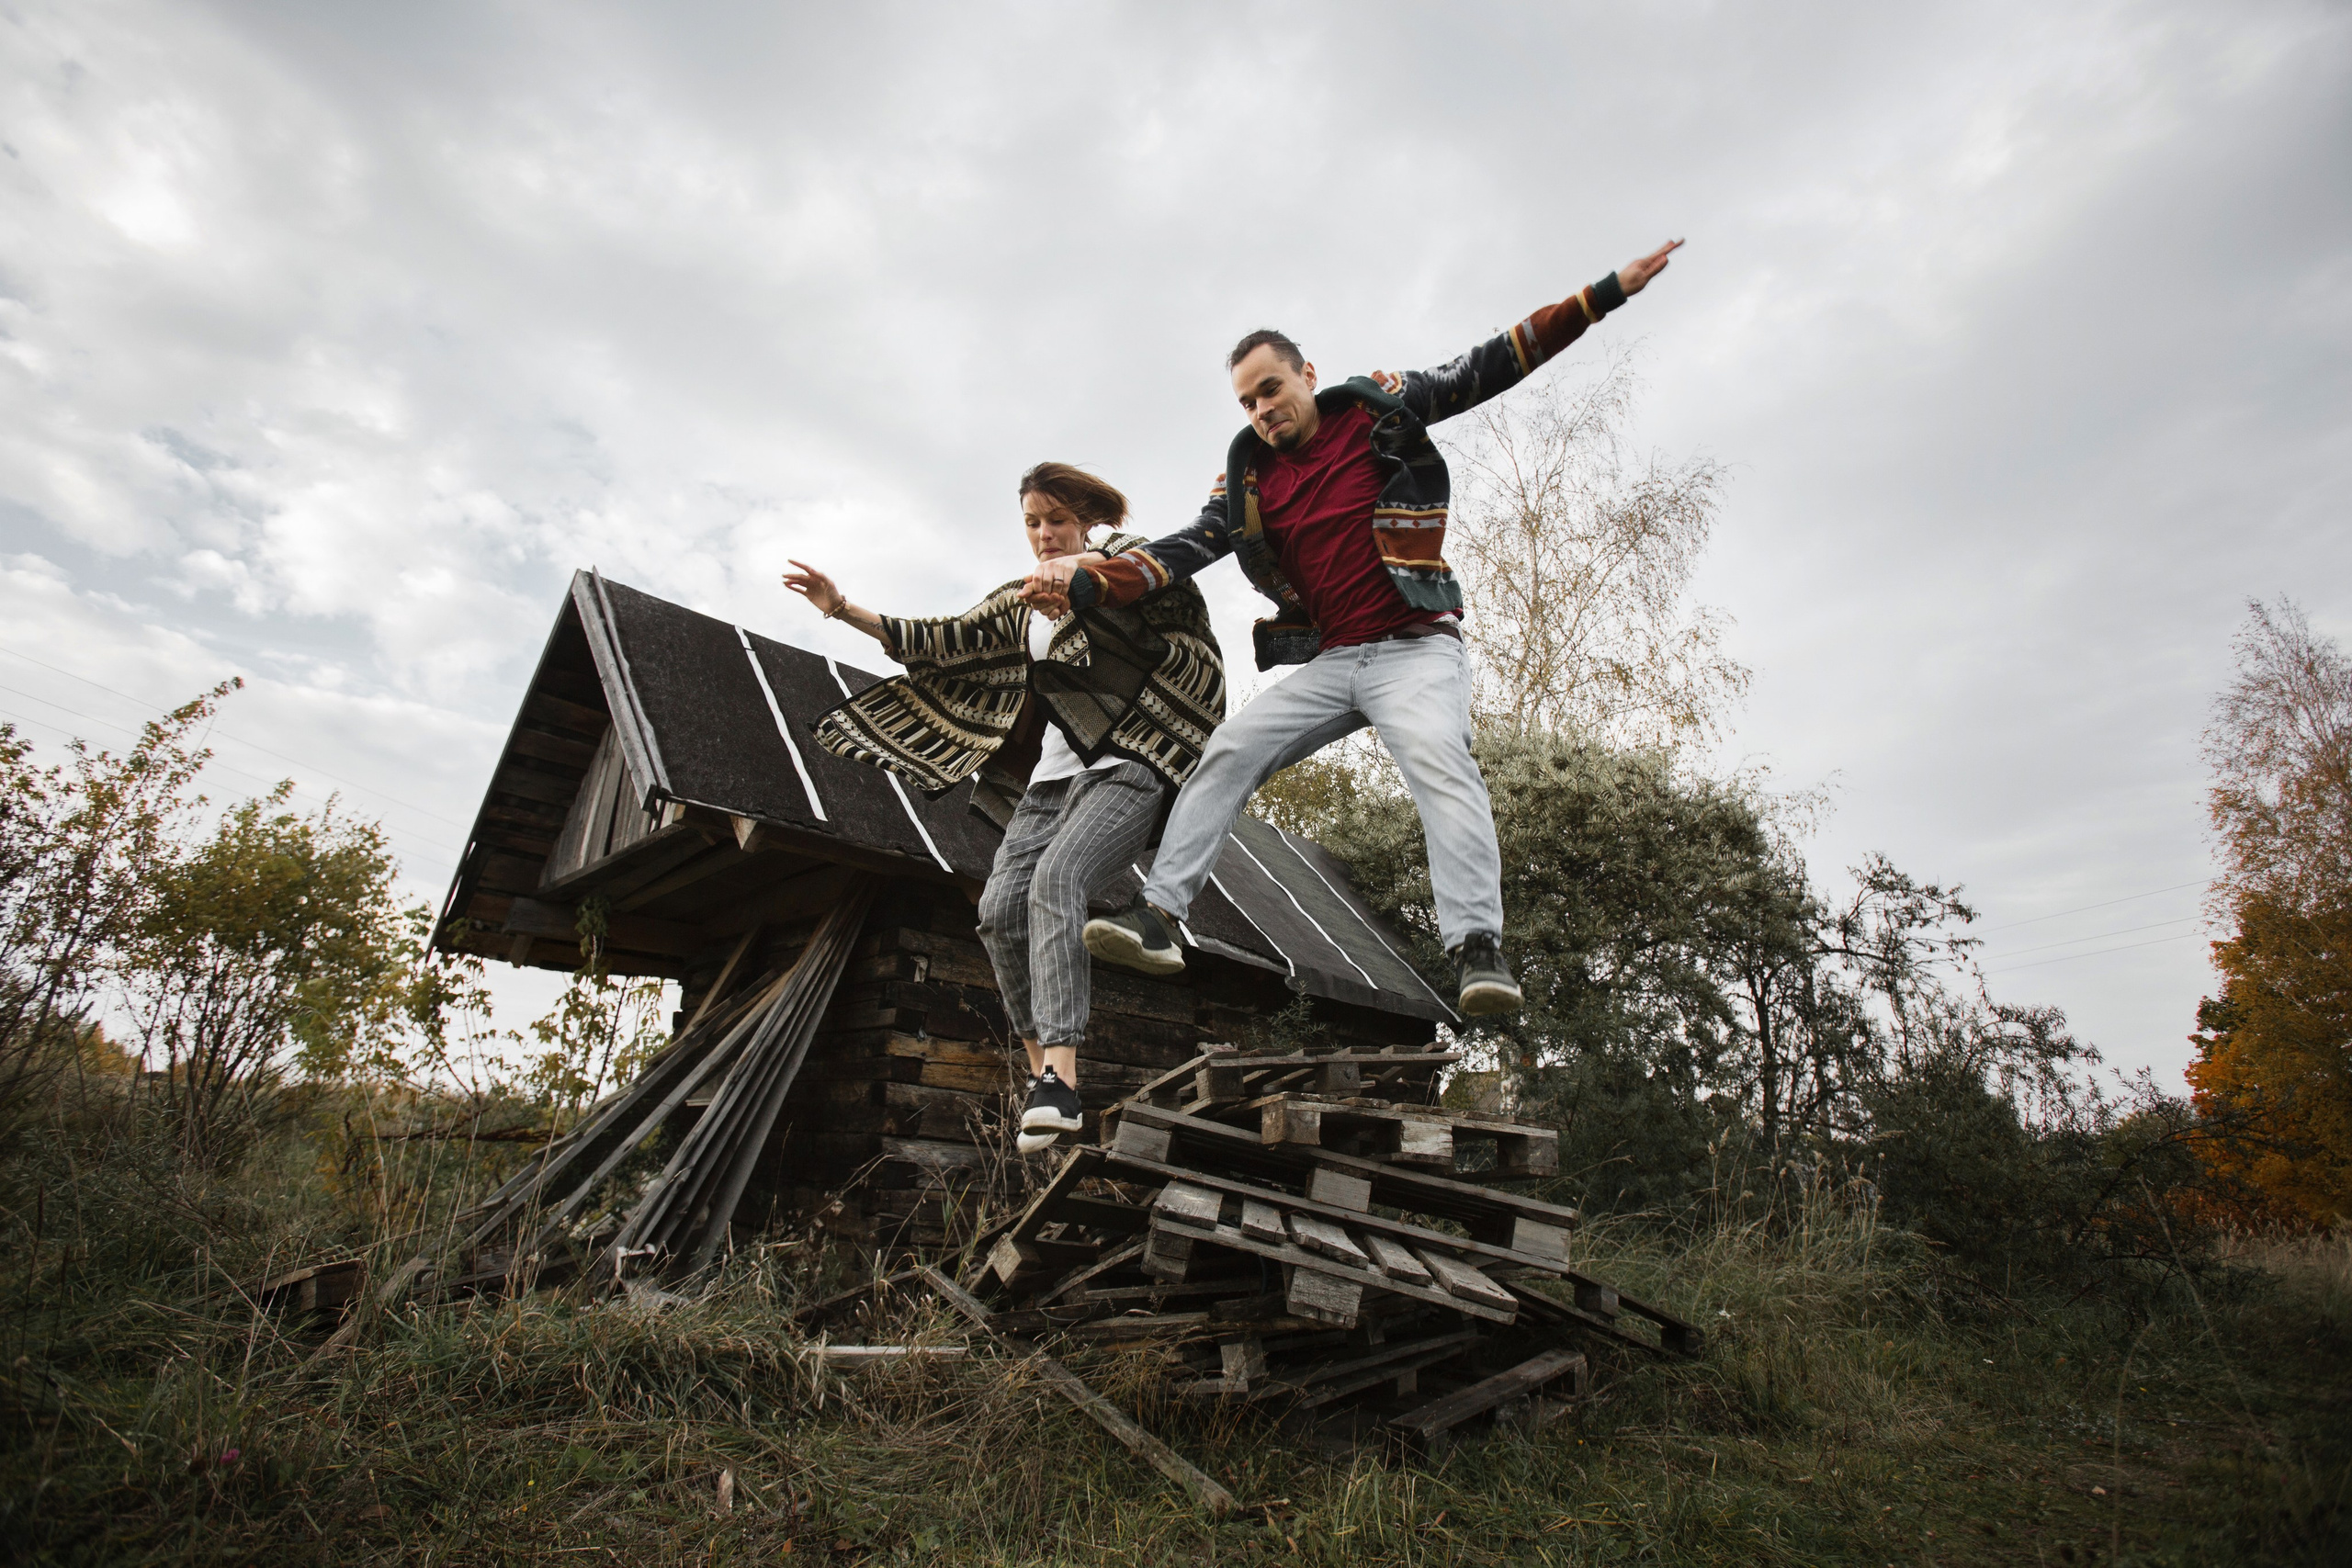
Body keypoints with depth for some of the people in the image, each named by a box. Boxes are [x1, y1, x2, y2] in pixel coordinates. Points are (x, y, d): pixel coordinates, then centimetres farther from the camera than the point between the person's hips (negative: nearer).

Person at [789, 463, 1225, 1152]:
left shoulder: (1125, 559, 8)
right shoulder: (1018, 604, 23)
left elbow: (1177, 595, -10)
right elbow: (939, 643, 22)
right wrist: (843, 610, 17)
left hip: (1125, 771, -6)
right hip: (1051, 777, 7)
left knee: (1054, 881, -30)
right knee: (1000, 911, -12)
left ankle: (1060, 1079, -36)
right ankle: (1043, 1071, -3)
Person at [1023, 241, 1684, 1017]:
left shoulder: (1379, 408, 4)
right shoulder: (1249, 476, 9)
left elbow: (1490, 366, 7)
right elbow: (1184, 550, 0)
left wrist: (1609, 291, 6)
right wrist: (1087, 580, -16)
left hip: (1415, 649, -3)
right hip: (1327, 662, 4)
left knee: (1438, 758, -29)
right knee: (1227, 754, -10)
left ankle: (1476, 947, -33)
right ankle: (1158, 916, -9)